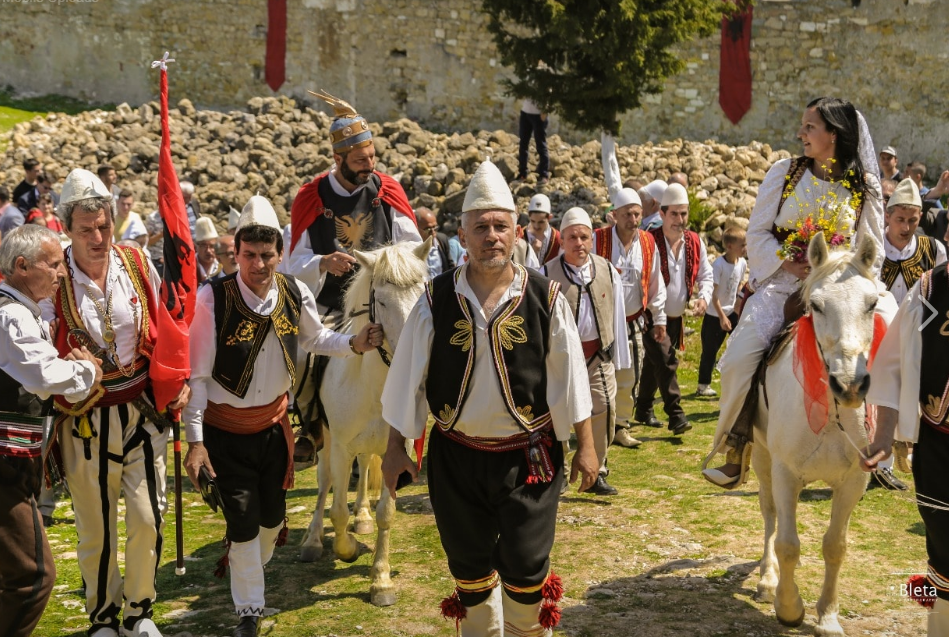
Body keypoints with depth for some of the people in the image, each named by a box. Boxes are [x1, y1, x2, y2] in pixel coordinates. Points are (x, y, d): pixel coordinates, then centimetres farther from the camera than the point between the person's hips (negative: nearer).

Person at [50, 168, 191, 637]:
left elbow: (163, 331, 12)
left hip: (142, 410, 2)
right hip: (84, 418, -2)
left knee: (148, 518, 3)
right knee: (95, 526, 8)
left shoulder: (139, 267, -2)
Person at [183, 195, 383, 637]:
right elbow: (198, 374, -17)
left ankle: (250, 569, 50)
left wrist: (354, 344, -9)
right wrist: (195, 440, -16)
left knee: (273, 514, 17)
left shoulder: (295, 294, -11)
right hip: (226, 428, -4)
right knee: (243, 520, -3)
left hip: (273, 423, 4)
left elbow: (315, 339, 10)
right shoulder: (214, 298, -24)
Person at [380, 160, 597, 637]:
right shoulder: (436, 300, -5)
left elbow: (570, 378, -1)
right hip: (455, 458, 1)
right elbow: (407, 379, 1)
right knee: (470, 568, 14)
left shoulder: (545, 299, -7)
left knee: (526, 568, 2)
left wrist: (585, 446, 1)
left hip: (528, 458, -1)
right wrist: (396, 449, 2)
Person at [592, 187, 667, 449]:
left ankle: (620, 427, 23)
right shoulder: (598, 241, -11)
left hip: (633, 324, 4)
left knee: (628, 379, 10)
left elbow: (656, 284, 10)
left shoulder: (648, 243, 2)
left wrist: (659, 319, 11)